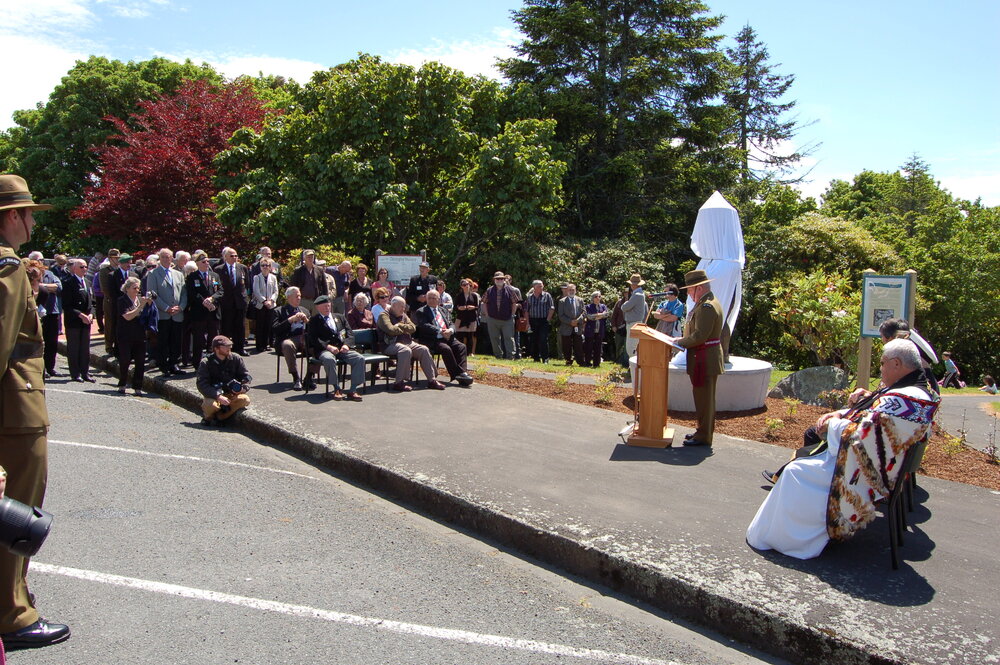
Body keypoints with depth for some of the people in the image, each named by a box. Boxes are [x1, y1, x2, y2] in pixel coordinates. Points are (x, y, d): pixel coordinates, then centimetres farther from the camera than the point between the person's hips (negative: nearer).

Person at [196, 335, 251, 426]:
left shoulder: (236, 359, 0)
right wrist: (218, 396, -30)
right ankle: (208, 416, 3)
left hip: (231, 394, 3)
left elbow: (246, 376, 6)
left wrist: (244, 387, -17)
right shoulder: (206, 363, -9)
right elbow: (202, 384, -16)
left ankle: (220, 416, -9)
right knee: (210, 405, -36)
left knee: (245, 399, -27)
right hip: (213, 395, -3)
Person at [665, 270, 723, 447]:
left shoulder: (707, 306, -20)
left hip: (705, 360, -11)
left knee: (704, 398, -3)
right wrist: (682, 339, 10)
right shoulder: (708, 303, 15)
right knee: (704, 398, 17)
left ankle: (703, 436, 4)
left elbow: (699, 336, -24)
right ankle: (703, 431, 27)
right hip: (705, 360, 11)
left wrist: (679, 342, -13)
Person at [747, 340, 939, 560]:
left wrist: (832, 424, -9)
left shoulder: (903, 399, -27)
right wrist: (839, 414, -1)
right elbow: (872, 417, 14)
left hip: (866, 474, -11)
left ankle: (774, 536, 8)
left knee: (795, 472, -6)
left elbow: (860, 435, -27)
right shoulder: (921, 391, 7)